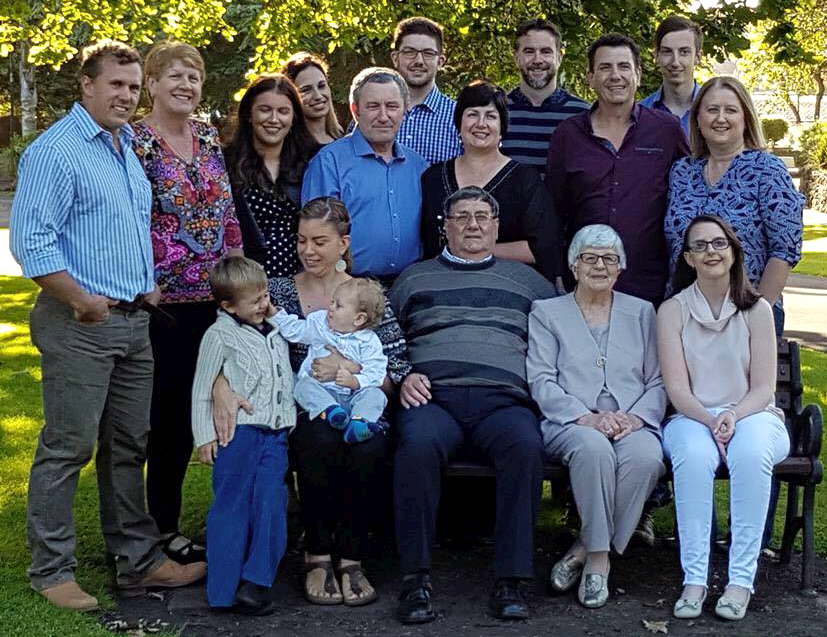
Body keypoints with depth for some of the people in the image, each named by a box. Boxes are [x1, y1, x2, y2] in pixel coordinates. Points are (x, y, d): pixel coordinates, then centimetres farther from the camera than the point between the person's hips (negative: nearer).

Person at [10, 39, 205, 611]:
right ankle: (51, 571, 11)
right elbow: (31, 244, -17)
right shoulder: (56, 151, -12)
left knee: (128, 445, 13)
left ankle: (139, 559, 23)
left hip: (134, 321, 8)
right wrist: (82, 301, -15)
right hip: (80, 326, -8)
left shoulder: (128, 147, 15)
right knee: (68, 448, -1)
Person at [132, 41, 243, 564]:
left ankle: (167, 518, 24)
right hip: (163, 300, -6)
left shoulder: (210, 139, 11)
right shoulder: (136, 142, -7)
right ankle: (164, 528, 14)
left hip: (213, 297, 6)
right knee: (168, 412, 0)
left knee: (190, 410, 10)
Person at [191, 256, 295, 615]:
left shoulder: (276, 330, 16)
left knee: (271, 507, -4)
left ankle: (255, 584, 0)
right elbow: (202, 389, -1)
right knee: (232, 510, -2)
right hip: (237, 433, -5)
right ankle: (224, 592, 3)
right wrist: (204, 437, -6)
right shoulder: (220, 335, -2)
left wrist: (291, 419, 25)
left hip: (275, 435, 5)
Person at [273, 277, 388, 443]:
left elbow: (375, 372, -10)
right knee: (304, 385, -26)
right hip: (320, 390, 2)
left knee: (376, 394, -25)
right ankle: (330, 411, -49)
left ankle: (357, 424, -51)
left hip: (353, 394, -2)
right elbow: (293, 330, 20)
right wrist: (275, 313, 11)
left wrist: (354, 381, -26)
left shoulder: (369, 341, -3)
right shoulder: (319, 323, 9)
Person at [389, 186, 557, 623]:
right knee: (418, 443, -36)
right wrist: (401, 378, 2)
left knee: (527, 445, -35)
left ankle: (511, 581, -30)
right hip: (433, 396, 0)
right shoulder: (414, 279, 26)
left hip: (503, 400, 0)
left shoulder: (525, 280, 27)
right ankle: (416, 579, -29)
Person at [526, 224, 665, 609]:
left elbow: (658, 382, 15)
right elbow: (541, 382, 2)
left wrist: (636, 417, -7)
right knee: (593, 447, -38)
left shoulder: (642, 313, 23)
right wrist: (587, 418, -14)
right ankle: (598, 557, -22)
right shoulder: (546, 313, 16)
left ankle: (587, 551, -19)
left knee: (647, 456, -34)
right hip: (571, 425, -2)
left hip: (632, 424, 2)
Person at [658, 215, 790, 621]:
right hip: (692, 418, 0)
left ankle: (741, 579, -30)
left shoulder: (756, 310, 4)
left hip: (750, 416, 0)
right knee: (694, 453, -36)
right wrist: (710, 420, -22)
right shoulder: (672, 310, 3)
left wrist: (732, 416, -21)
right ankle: (694, 578, -32)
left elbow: (763, 388, -1)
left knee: (751, 451, -35)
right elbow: (677, 389, -4)